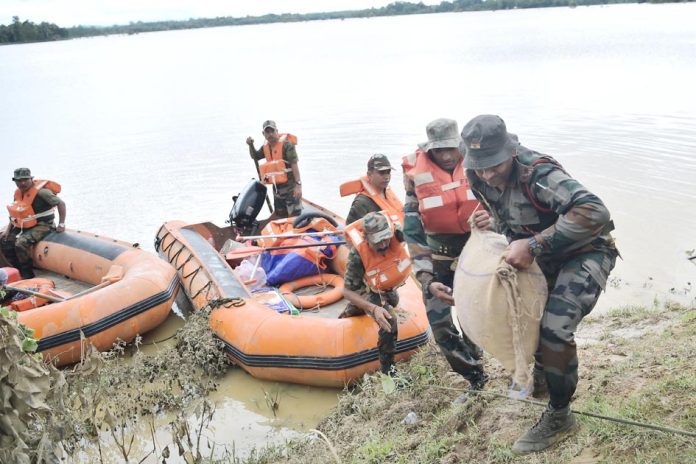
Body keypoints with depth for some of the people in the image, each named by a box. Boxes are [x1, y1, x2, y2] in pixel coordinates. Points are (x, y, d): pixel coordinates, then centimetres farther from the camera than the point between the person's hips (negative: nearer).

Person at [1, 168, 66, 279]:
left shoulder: (41, 192, -20)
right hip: (23, 226, 8)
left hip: (42, 225, -8)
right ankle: (19, 270, 5)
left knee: (21, 243, -28)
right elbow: (14, 213, 16)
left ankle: (28, 276, -16)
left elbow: (61, 204, -18)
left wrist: (61, 224, -18)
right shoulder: (18, 193, 4)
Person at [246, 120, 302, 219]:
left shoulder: (286, 144, -14)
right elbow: (255, 157, 26)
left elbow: (294, 164, -19)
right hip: (277, 187, 8)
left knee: (294, 216, -9)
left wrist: (298, 184, -25)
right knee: (279, 215, 17)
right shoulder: (266, 146, 9)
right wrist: (251, 145, 5)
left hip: (290, 186, -7)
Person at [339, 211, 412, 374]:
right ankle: (387, 371, -12)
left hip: (390, 288, 6)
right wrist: (374, 309, -44)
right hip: (371, 292, -6)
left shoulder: (395, 234, -37)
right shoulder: (358, 255, -41)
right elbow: (347, 292, -34)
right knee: (389, 323, -31)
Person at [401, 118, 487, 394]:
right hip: (439, 258, 0)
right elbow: (412, 230, -12)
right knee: (440, 324, -3)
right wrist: (426, 279, -20)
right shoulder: (417, 174, -12)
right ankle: (478, 381, 13)